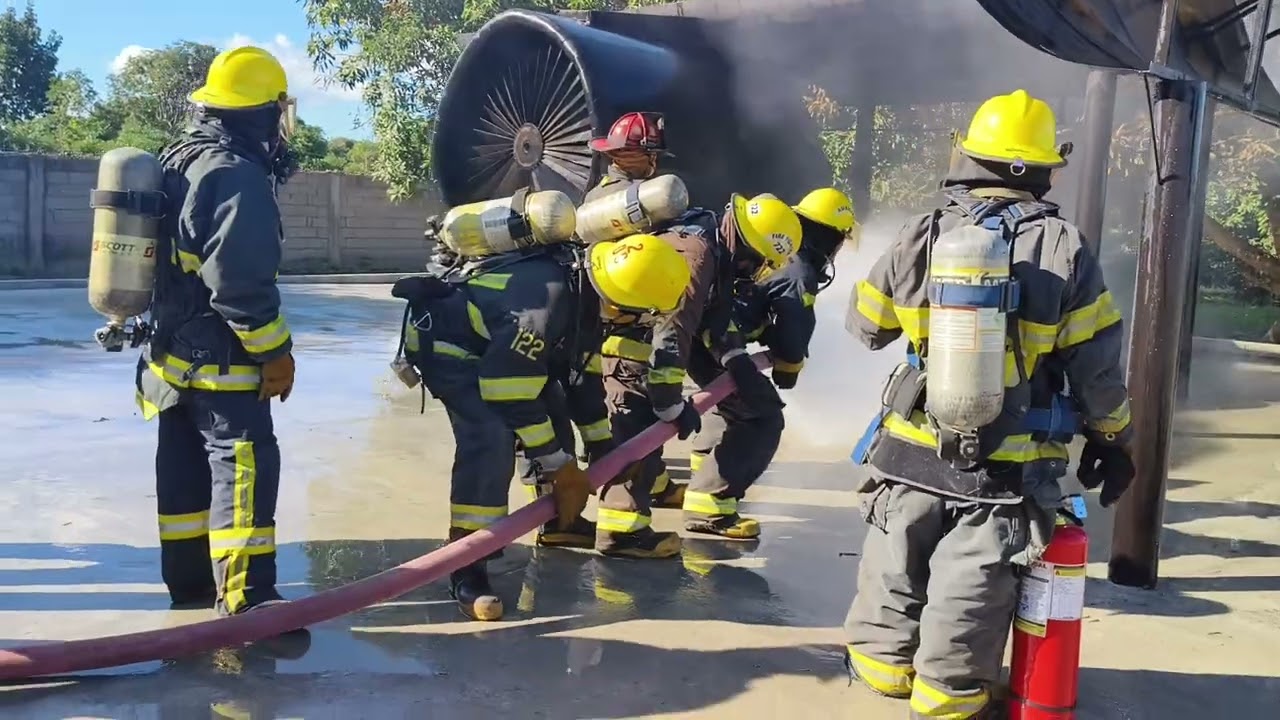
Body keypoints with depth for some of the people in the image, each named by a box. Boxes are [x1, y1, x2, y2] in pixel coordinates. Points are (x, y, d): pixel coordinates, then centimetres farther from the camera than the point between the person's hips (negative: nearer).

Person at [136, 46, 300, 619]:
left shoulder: (176, 163, 13)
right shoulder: (237, 176, -19)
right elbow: (240, 281, -25)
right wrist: (275, 350, -17)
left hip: (174, 352, 10)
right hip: (221, 360, -10)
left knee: (186, 465, 16)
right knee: (244, 468, -10)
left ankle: (187, 577, 28)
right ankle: (247, 599, -12)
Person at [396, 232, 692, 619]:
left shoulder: (585, 292, -7)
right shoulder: (549, 298, -36)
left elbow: (581, 373, 6)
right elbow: (509, 390, -31)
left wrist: (602, 445, 12)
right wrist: (557, 463, -21)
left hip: (494, 343, 10)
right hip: (442, 339, -10)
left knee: (553, 414, 11)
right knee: (492, 436, -27)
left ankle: (562, 519, 33)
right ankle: (466, 565, -21)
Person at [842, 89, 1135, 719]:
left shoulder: (921, 237, -5)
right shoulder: (1064, 248, -8)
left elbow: (865, 326, 9)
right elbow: (1097, 366, -2)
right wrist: (1113, 440, 14)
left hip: (914, 457, 1)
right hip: (1008, 472, -1)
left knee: (892, 585, 20)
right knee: (963, 609, 10)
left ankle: (885, 666, 35)